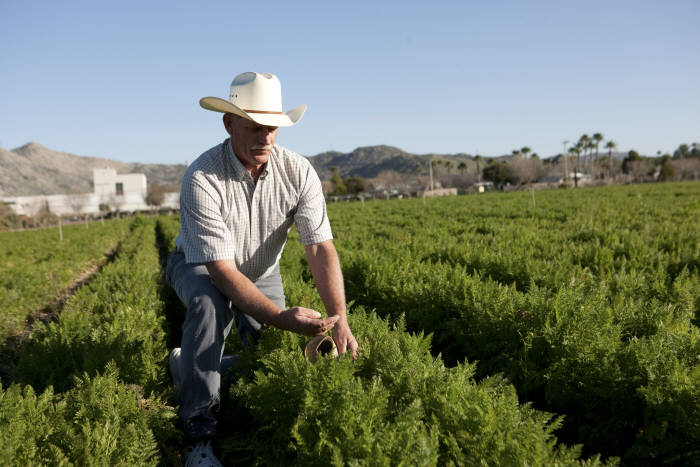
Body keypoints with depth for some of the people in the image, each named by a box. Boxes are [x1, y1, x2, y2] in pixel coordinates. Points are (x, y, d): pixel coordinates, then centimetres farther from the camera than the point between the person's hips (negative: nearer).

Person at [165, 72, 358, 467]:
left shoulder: (298, 172, -23)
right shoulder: (202, 180, -33)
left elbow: (321, 248, -28)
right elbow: (220, 269, -36)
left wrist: (340, 319, -41)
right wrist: (281, 317, -46)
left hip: (261, 272, 4)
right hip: (201, 268, -4)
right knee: (210, 303, -38)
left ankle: (192, 367, 23)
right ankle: (199, 433, -23)